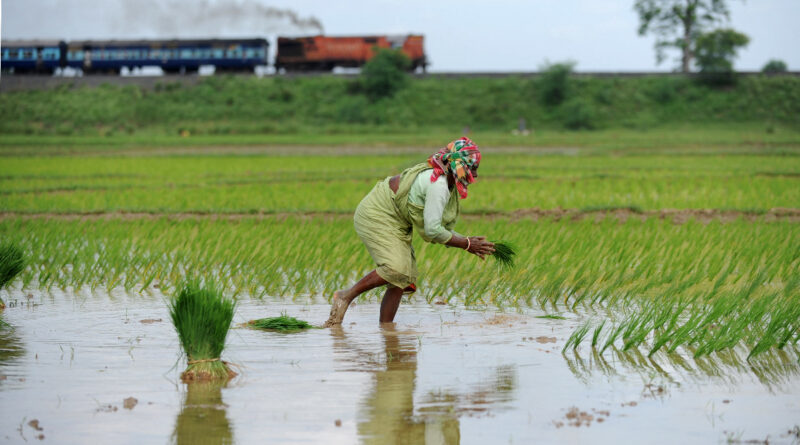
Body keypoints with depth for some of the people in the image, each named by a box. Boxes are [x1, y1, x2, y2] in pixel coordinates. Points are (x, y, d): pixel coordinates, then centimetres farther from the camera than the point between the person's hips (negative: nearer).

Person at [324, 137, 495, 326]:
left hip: (396, 225, 11)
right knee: (396, 268, -27)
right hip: (376, 216, -11)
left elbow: (442, 229, 13)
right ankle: (346, 296, -13)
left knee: (402, 281, 1)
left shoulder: (447, 184, 7)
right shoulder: (437, 185, -25)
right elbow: (432, 230, -25)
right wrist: (466, 244, -16)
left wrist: (468, 241, 1)